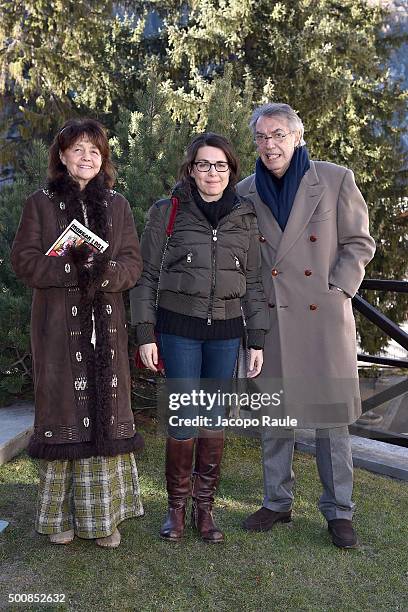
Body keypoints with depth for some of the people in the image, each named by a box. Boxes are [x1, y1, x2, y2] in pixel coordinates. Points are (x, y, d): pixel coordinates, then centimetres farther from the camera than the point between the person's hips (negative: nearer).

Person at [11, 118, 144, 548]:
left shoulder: (116, 205, 13)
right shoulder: (40, 203, 6)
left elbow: (133, 262, 6)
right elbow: (23, 259, -1)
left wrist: (105, 271, -15)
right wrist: (71, 268, -17)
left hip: (106, 326, 2)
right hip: (58, 327, -2)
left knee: (105, 411, 2)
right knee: (63, 413, 0)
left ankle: (102, 515, 13)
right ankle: (60, 514, 14)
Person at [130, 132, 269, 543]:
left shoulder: (244, 217, 8)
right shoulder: (167, 212, 0)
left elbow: (253, 282, 10)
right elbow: (146, 275, 1)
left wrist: (257, 340, 6)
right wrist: (145, 334, -4)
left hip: (225, 331, 3)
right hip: (178, 327, -2)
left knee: (214, 418, 7)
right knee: (184, 417, -3)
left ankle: (204, 507, 22)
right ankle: (176, 506, 17)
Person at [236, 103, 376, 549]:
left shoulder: (336, 180, -1)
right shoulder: (245, 193, 7)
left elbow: (359, 243, 2)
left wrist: (337, 290, -8)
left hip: (324, 315, -2)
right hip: (270, 318, 3)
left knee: (331, 415, 4)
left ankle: (338, 511, 19)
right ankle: (277, 502, 27)